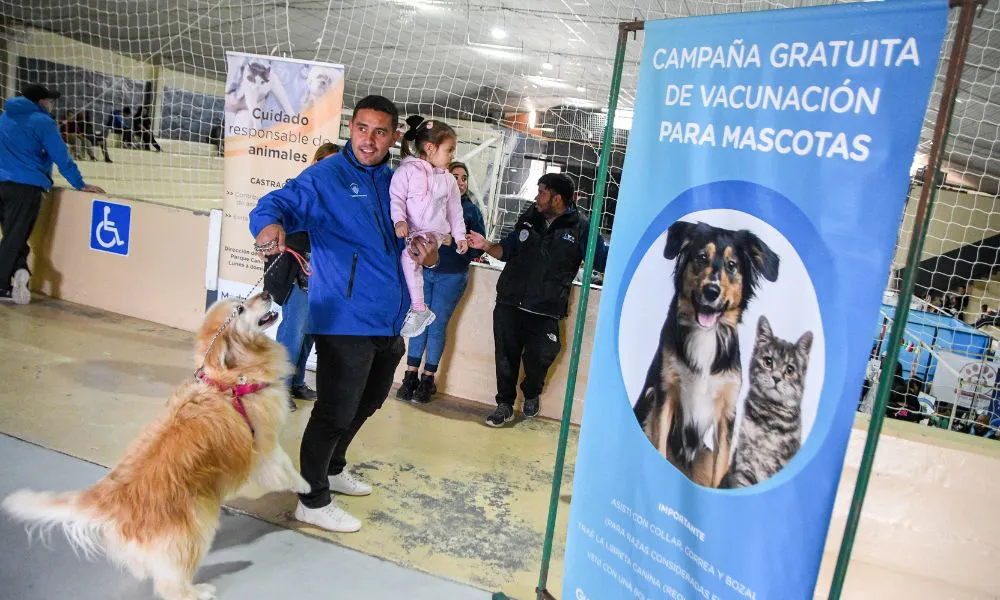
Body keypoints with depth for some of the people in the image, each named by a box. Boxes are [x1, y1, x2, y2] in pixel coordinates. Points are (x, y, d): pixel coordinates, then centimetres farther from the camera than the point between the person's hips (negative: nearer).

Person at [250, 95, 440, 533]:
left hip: (389, 321, 8)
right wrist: (271, 225, -45)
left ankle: (332, 469, 46)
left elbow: (413, 236, 20)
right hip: (345, 322, -8)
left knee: (365, 404, 23)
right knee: (335, 412, 0)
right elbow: (276, 204, -20)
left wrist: (429, 256, -2)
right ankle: (313, 501, 20)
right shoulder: (325, 177, -10)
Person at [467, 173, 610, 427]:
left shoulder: (580, 227, -4)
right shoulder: (528, 218, 10)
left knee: (538, 357, -4)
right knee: (506, 356, 6)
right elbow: (508, 250, 19)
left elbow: (603, 260, -3)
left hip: (545, 310, -3)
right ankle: (505, 404, 25)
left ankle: (532, 393, 30)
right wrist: (486, 246, 2)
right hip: (509, 303, 4)